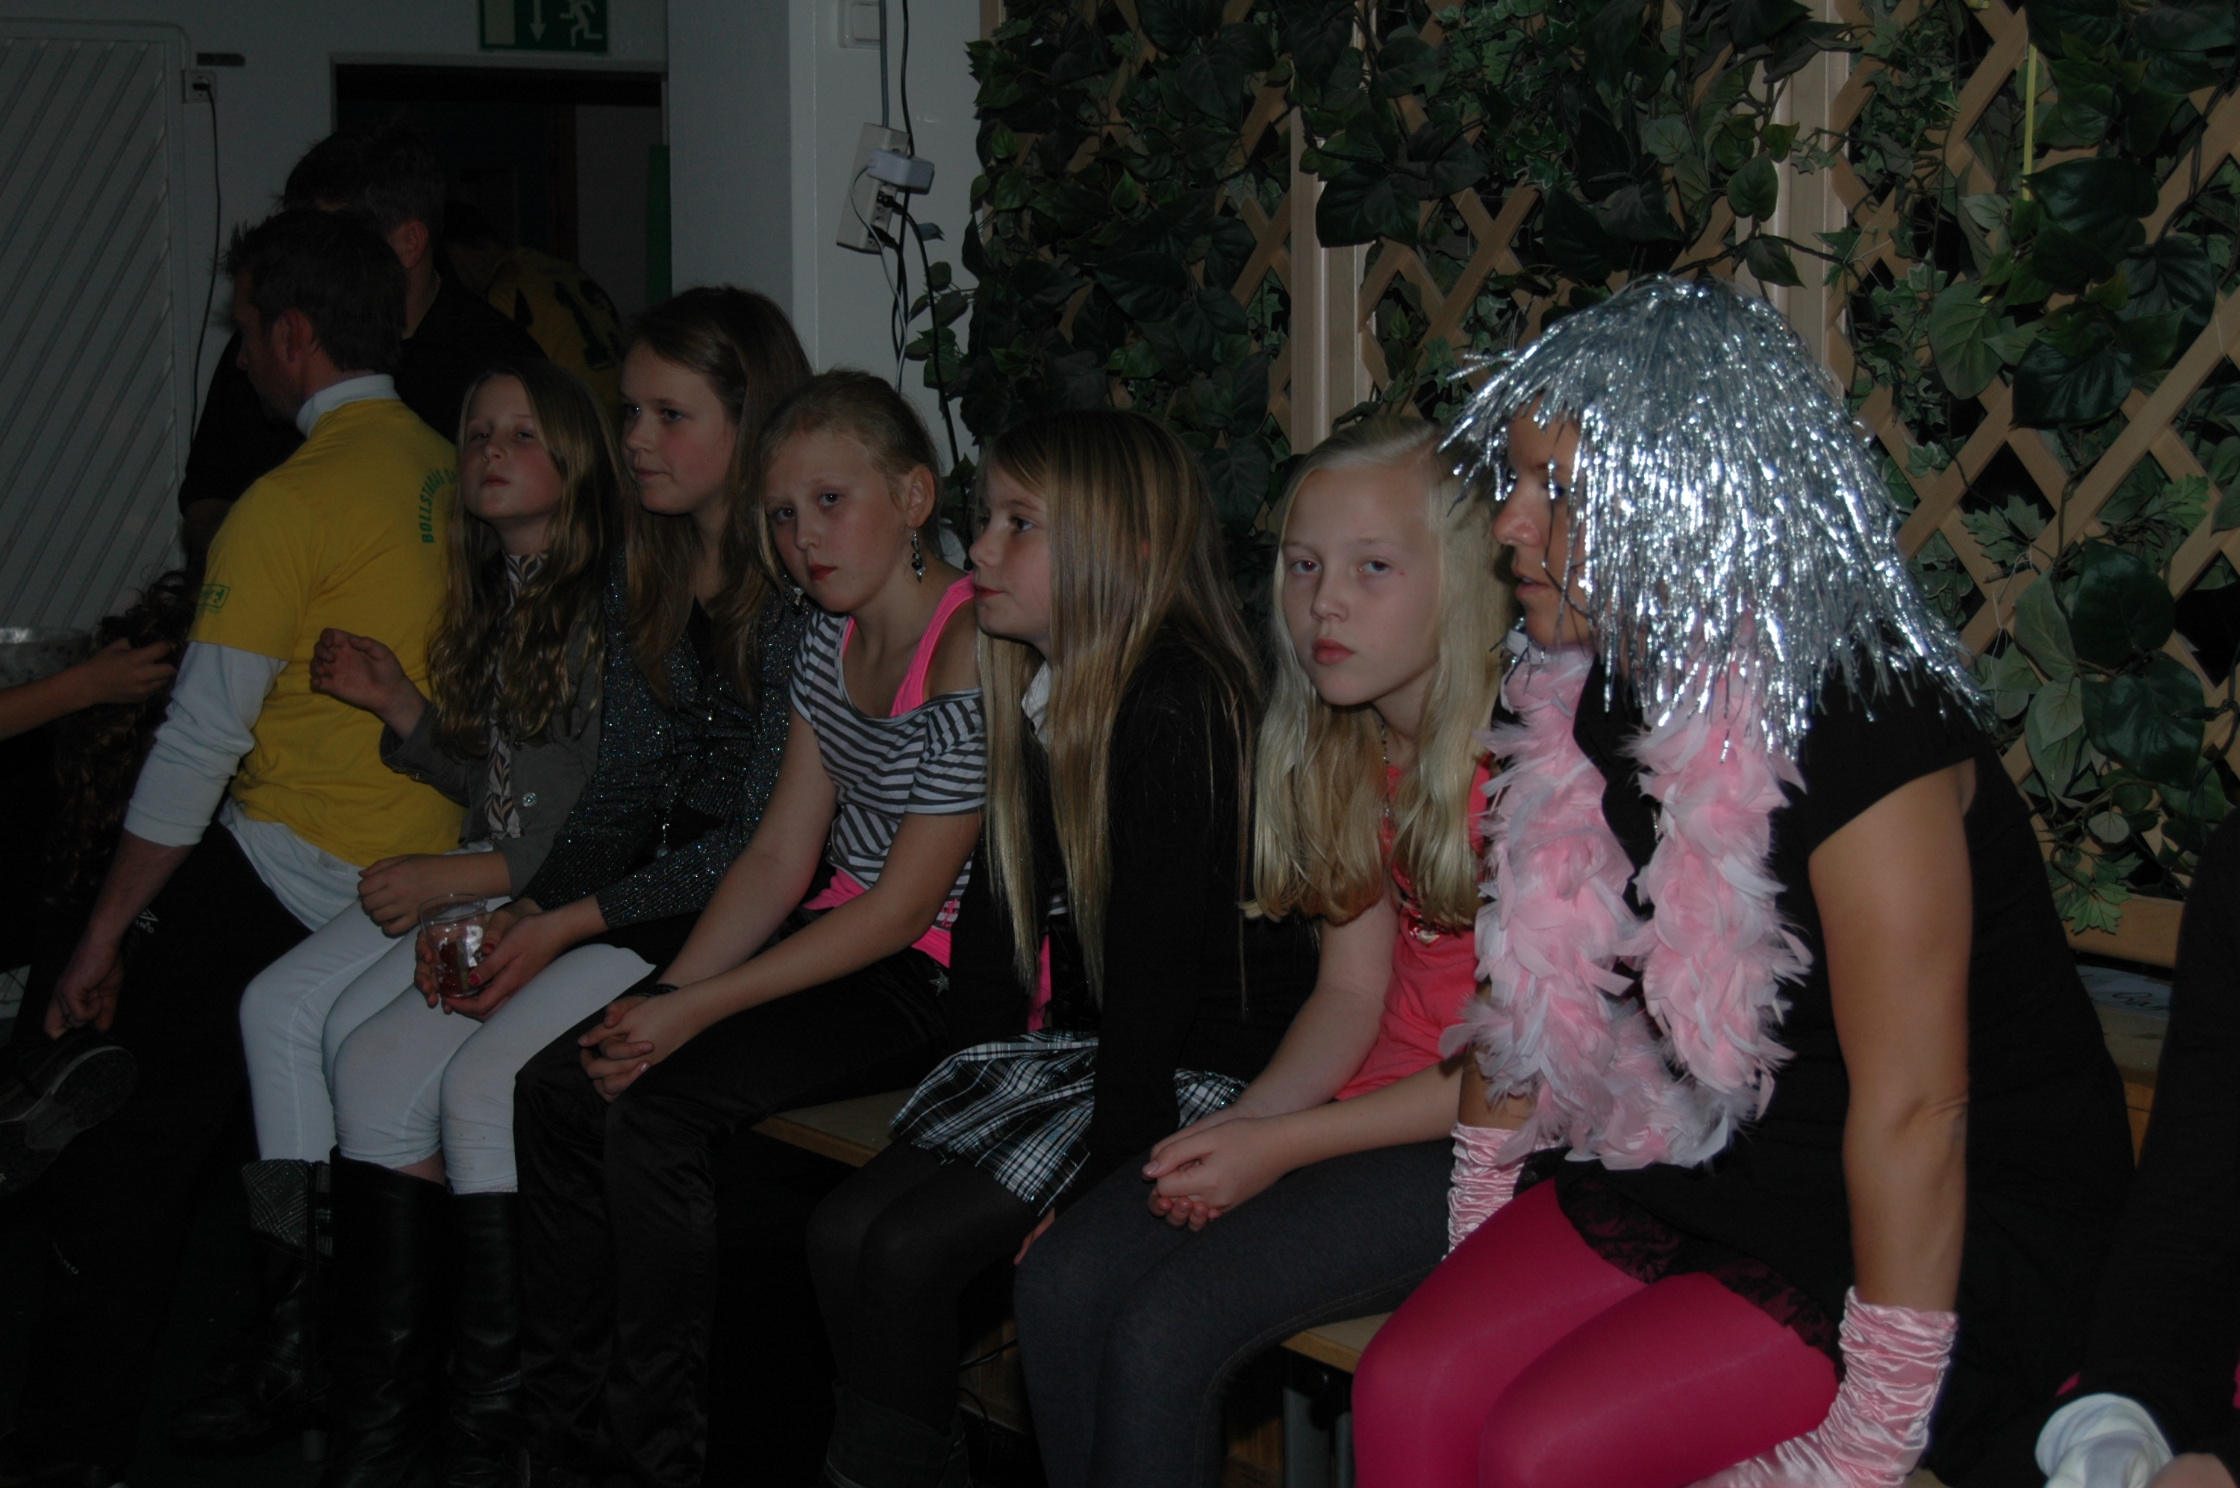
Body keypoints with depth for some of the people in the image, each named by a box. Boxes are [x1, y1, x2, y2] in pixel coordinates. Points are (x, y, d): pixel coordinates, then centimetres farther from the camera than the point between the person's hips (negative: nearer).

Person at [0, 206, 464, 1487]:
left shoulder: (292, 504, -13)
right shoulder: (445, 471, 9)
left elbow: (201, 746, -13)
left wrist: (103, 935, -6)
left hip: (300, 875, -8)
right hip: (423, 855, 8)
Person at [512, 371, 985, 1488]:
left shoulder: (972, 654, -20)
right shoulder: (831, 640, 8)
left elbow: (903, 908, -20)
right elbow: (780, 858, 8)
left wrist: (697, 1009, -18)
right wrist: (664, 996, -6)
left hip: (939, 979, -8)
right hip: (838, 944, 9)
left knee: (650, 1108, -23)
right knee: (557, 1087, -5)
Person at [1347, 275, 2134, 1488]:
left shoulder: (1857, 726, -26)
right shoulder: (1586, 697, 0)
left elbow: (1912, 1111, -26)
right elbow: (1530, 972, 13)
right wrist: (1477, 1219, 15)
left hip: (1964, 1227, -7)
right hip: (1692, 1161, 7)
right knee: (1405, 1390, -11)